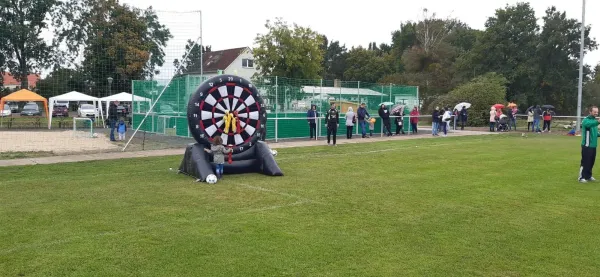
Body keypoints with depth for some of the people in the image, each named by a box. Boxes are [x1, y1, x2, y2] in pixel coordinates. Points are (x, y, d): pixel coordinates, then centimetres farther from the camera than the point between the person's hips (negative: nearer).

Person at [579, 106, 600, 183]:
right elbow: (589, 124, -37)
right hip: (587, 145, -8)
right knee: (585, 162, -5)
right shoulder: (586, 120, -11)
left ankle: (588, 176, 23)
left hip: (593, 145, 8)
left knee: (591, 162, 12)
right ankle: (581, 177, 2)